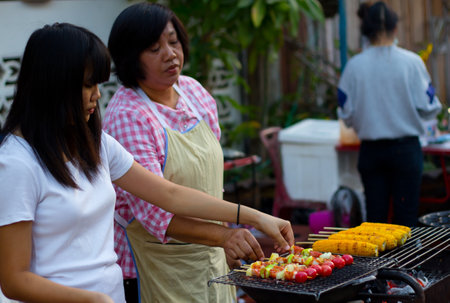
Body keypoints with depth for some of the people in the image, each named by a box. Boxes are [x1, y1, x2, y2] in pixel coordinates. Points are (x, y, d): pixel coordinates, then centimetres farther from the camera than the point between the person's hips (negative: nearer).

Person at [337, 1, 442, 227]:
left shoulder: (355, 66, -6)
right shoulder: (411, 62, -10)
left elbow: (347, 115, 0)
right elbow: (427, 108, -7)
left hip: (370, 151, 2)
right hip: (406, 149, -2)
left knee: (375, 216, 11)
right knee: (406, 217, 7)